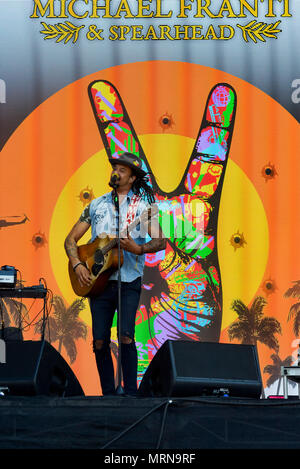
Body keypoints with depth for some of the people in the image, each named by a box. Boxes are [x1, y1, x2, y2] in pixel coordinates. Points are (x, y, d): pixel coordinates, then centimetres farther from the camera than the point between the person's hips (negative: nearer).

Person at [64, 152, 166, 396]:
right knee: (100, 342, 1)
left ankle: (131, 394, -6)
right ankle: (108, 394, 13)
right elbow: (71, 240, 16)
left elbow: (160, 241, -4)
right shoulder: (96, 205, 15)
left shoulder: (144, 204, 6)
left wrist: (138, 249, -22)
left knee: (125, 337, -16)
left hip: (129, 281, -3)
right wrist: (77, 264, -1)